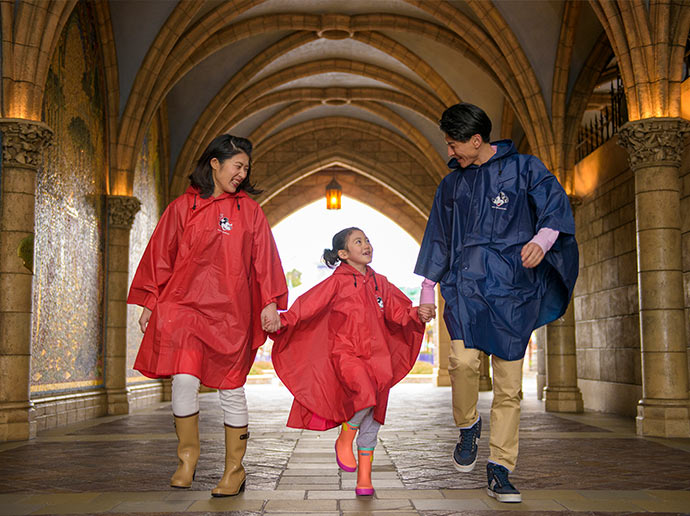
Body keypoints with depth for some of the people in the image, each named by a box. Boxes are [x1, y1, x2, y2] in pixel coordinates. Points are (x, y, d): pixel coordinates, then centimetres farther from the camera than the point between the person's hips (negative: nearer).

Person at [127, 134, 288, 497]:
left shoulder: (249, 210, 10)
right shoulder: (182, 207, 8)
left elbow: (264, 259, 8)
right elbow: (160, 257, 11)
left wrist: (270, 302, 0)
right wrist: (149, 303, 8)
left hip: (230, 311, 0)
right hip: (183, 304, 0)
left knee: (231, 387, 4)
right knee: (184, 379, -12)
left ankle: (234, 469, 15)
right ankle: (188, 454, 11)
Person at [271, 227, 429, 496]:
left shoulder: (379, 282, 16)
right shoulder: (338, 282, 1)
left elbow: (398, 313, 16)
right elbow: (308, 305, -7)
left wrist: (417, 314, -3)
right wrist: (282, 320, -20)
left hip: (376, 355, 5)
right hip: (345, 353, -5)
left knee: (372, 417, 4)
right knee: (366, 396, -29)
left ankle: (364, 478, 15)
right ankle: (344, 440, -1)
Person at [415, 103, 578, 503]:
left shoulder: (523, 169, 7)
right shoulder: (452, 184, 19)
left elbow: (557, 206, -3)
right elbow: (438, 238, 23)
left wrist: (541, 240, -24)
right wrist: (427, 291, 21)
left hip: (512, 289, -2)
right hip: (466, 284, 2)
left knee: (509, 383, -2)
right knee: (463, 358, -23)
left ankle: (500, 471, 9)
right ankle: (468, 427, 6)